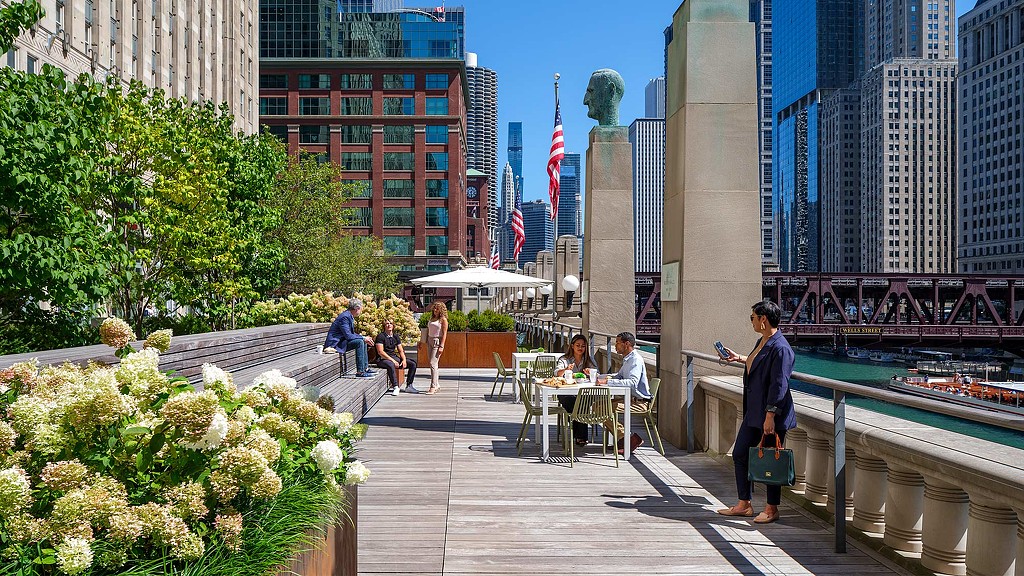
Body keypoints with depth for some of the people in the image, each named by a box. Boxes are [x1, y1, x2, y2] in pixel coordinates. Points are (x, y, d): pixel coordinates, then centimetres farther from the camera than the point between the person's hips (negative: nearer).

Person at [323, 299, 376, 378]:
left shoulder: (349, 316, 11)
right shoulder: (345, 317, -20)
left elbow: (352, 334, 16)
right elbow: (348, 336, -24)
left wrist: (365, 338, 3)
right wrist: (363, 338, -16)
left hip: (341, 341, 11)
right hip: (334, 344, -11)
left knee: (363, 342, 11)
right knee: (360, 342, -22)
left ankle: (365, 368, 11)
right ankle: (360, 372, -23)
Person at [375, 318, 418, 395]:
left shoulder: (396, 337, 13)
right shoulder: (381, 336, -7)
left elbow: (401, 350, 13)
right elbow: (380, 352, -15)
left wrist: (404, 360, -7)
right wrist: (393, 360, -21)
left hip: (394, 357, 7)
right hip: (382, 359, -7)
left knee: (413, 364, -5)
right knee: (390, 365, -41)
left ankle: (409, 386, -3)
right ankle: (395, 387, -38)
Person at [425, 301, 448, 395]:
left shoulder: (443, 319, -5)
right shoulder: (432, 318, 15)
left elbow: (444, 333, -10)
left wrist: (442, 346, -17)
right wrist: (426, 341, 14)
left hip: (437, 341, -8)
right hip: (430, 340, 8)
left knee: (433, 363, -14)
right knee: (431, 364, 7)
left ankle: (433, 387, -14)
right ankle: (436, 385, 14)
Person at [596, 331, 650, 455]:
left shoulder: (636, 360, -16)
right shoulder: (628, 359, 17)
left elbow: (632, 383, -31)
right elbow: (619, 376, 30)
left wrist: (607, 382, -35)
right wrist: (597, 376, 18)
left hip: (639, 403, -10)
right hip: (630, 398, 10)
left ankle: (629, 439, -14)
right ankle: (622, 438, 6)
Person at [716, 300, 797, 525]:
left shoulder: (780, 348, -19)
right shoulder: (762, 341, 11)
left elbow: (779, 385, -22)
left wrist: (770, 416, -24)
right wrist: (740, 358, 38)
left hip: (771, 414, -10)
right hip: (753, 411, 10)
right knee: (739, 454, 11)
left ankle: (772, 509, 15)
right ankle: (744, 504, 21)